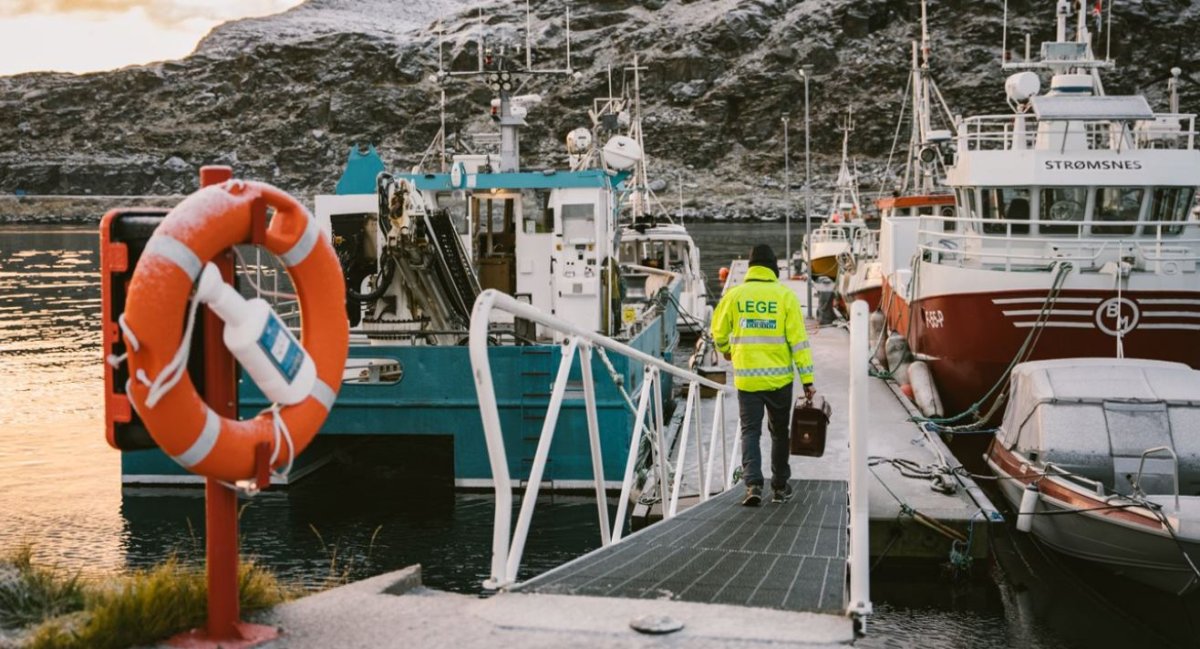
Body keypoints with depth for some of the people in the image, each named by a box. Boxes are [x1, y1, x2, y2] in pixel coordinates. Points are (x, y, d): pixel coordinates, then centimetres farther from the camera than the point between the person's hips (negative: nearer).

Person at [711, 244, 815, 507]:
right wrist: (807, 379, -6)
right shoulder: (785, 295, -5)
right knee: (779, 432, 16)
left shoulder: (734, 295, -1)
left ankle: (753, 484, -13)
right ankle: (780, 487, 25)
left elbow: (719, 332, 9)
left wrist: (725, 350, 32)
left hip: (746, 377, 0)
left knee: (750, 431, 5)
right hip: (779, 377, 0)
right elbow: (798, 339, -8)